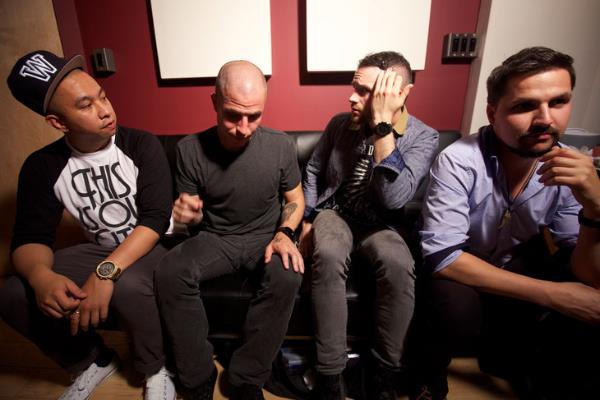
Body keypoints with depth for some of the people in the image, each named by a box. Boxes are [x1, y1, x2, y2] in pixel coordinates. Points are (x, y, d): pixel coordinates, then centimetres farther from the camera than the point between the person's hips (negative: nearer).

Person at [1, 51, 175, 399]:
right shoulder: (42, 166, -5)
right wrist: (41, 276, -33)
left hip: (153, 245, -3)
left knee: (127, 287, -36)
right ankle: (94, 361, 9)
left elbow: (156, 218, -23)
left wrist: (106, 273, -35)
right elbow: (30, 237, -8)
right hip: (98, 249, 4)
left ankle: (156, 370, -3)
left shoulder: (142, 145, -15)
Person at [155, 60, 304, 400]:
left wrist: (284, 234, -16)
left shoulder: (281, 145, -11)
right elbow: (195, 216, 0)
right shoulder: (190, 149, -10)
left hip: (265, 236, 0)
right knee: (170, 273, -27)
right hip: (215, 238, 1)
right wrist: (189, 214, -25)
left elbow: (295, 200, 3)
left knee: (288, 276, -32)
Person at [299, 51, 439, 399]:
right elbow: (314, 171, 11)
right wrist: (308, 220, 2)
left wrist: (382, 123, -29)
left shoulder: (423, 137, -12)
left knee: (399, 265, -34)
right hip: (334, 213, 2)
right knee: (328, 256, -34)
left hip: (380, 223, -1)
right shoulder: (340, 123, -2)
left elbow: (394, 198, -28)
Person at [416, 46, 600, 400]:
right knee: (458, 311, -34)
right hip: (462, 274, -3)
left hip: (518, 270, 4)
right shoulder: (459, 162, -25)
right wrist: (551, 294, -28)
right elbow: (443, 257, -29)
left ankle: (513, 360, 11)